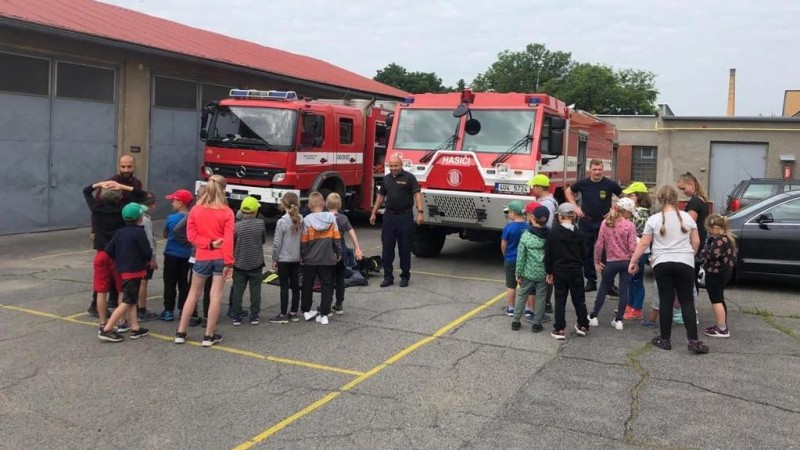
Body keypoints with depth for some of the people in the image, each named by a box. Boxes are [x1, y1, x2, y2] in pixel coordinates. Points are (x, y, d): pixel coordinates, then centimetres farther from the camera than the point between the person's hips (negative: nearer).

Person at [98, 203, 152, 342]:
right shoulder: (139, 232, -14)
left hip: (123, 270, 8)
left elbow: (109, 249, 4)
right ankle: (107, 329, -7)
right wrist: (147, 260, 8)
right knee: (127, 302, -5)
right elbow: (147, 252, -14)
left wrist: (120, 259, 17)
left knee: (132, 300, 16)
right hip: (135, 271, -8)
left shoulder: (120, 232, 6)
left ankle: (135, 328, 19)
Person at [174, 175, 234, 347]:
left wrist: (209, 244, -10)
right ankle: (209, 336, 9)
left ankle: (180, 333, 19)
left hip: (202, 257, 2)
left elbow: (191, 235, -7)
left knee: (193, 293, 16)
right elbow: (228, 239, -13)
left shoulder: (195, 210, -1)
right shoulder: (227, 212, -8)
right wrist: (229, 262, -13)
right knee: (216, 296, 4)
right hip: (220, 258, -2)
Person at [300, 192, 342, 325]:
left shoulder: (307, 220, -9)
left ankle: (306, 311, 25)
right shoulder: (331, 217, -6)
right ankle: (324, 314, 4)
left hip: (310, 259, 0)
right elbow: (337, 238, -3)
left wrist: (302, 255, 7)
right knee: (327, 286, 7)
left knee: (307, 285, 16)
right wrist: (338, 253, 8)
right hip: (327, 259, 0)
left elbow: (303, 241, -5)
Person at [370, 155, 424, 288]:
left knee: (404, 248, 5)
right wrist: (374, 213, 18)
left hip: (405, 216, -4)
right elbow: (381, 196, 18)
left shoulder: (409, 177, -5)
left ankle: (405, 276, 16)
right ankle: (388, 276, 13)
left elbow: (417, 194, -12)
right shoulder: (386, 178, 11)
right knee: (387, 248, 5)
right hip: (389, 216, 4)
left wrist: (420, 212, -23)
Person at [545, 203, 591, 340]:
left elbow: (548, 254, -6)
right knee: (579, 299, 15)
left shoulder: (553, 232, -10)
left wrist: (549, 272, 4)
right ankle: (583, 326, 24)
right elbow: (583, 253, 0)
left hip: (559, 271, -1)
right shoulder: (578, 233, -6)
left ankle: (559, 330, 5)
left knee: (560, 300, 5)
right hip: (576, 271, 1)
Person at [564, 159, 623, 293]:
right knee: (587, 253, 8)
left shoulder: (610, 184, -6)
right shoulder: (583, 184, -2)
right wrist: (575, 207, 5)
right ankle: (591, 281, 19)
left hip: (604, 222, -2)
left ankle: (609, 284, 2)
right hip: (586, 222, 2)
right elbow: (568, 191, 15)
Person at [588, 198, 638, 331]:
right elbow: (632, 247, -11)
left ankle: (593, 317, 18)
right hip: (626, 262, -1)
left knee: (603, 289, 14)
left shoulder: (605, 223, -3)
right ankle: (618, 320, 8)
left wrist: (597, 261, 5)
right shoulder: (630, 225, -9)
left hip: (611, 262, 1)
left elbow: (599, 244, -3)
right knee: (624, 290, 7)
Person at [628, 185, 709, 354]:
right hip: (684, 263, 1)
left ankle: (665, 339, 11)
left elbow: (644, 244, 0)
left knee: (666, 300, 5)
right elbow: (696, 242, 7)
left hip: (662, 264, -1)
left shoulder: (653, 219, 0)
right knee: (687, 301, 5)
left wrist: (633, 261, 9)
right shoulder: (686, 217, 4)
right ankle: (693, 340, 0)